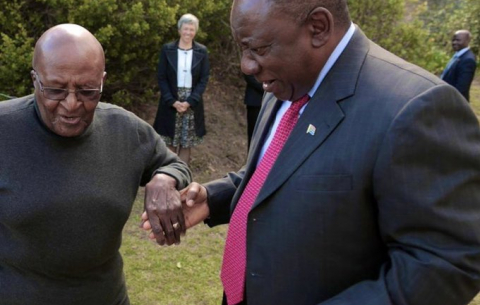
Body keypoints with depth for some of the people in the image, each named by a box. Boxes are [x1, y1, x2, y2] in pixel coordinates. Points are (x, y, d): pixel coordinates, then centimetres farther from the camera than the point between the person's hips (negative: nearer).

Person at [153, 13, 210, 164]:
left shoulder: (202, 51, 1)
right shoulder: (167, 50, -1)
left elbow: (204, 79, -1)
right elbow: (161, 78, -1)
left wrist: (189, 101, -13)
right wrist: (172, 101, -13)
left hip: (192, 104, 0)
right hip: (171, 102, 0)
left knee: (186, 144, 5)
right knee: (170, 143, 4)